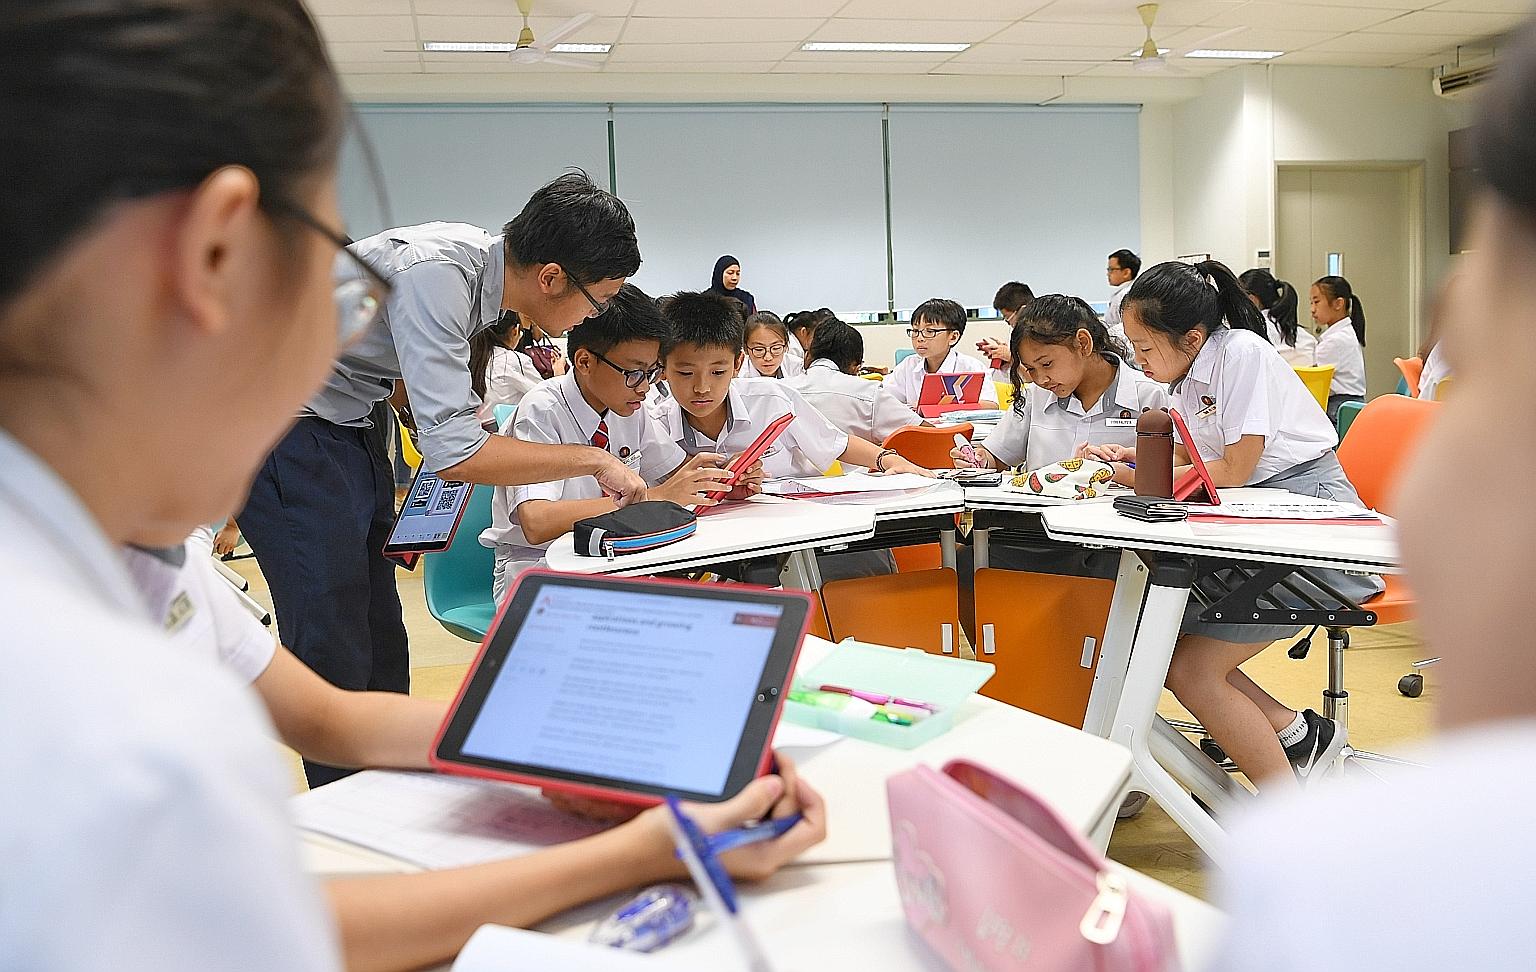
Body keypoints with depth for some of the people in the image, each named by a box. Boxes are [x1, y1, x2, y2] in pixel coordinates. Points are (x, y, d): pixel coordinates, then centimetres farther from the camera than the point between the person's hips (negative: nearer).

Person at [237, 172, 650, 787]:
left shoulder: (481, 257, -2)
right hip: (285, 431, -9)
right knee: (337, 657, -9)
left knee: (382, 647, 10)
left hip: (349, 426, 9)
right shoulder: (435, 275, -28)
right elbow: (453, 452, -31)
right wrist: (593, 460, -23)